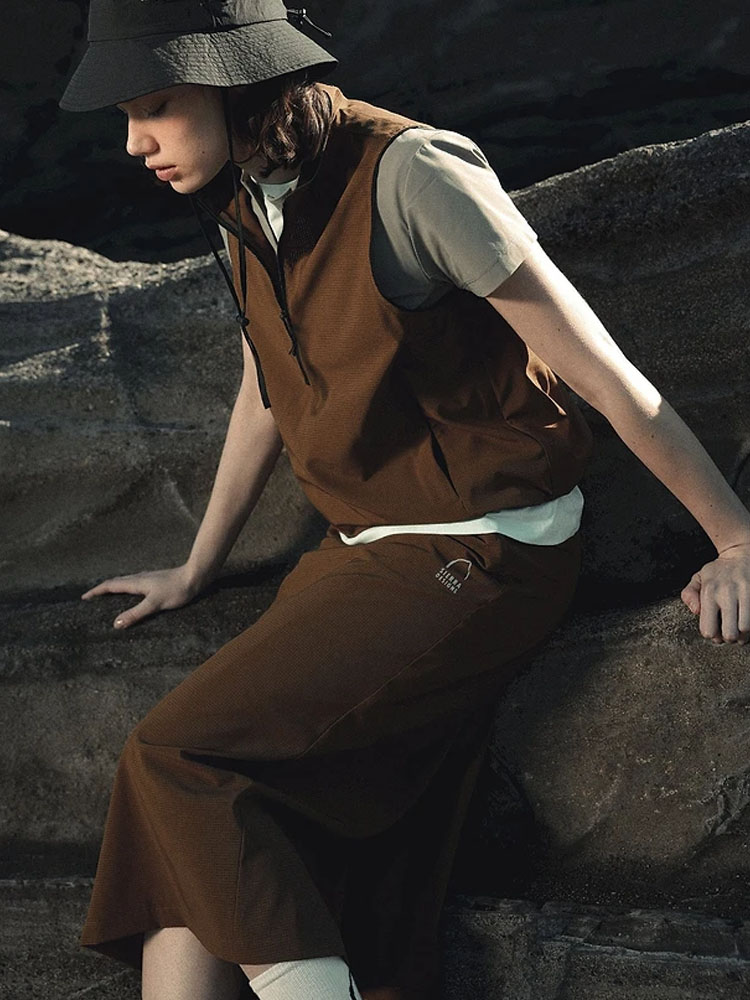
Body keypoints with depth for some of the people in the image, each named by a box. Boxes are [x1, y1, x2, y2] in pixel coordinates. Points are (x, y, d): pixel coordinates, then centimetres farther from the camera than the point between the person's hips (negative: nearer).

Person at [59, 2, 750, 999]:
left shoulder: (410, 177, -18)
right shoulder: (247, 204, 7)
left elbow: (600, 370, -14)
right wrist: (196, 569, 33)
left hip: (481, 557, -7)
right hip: (365, 557, 7)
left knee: (182, 751, -18)